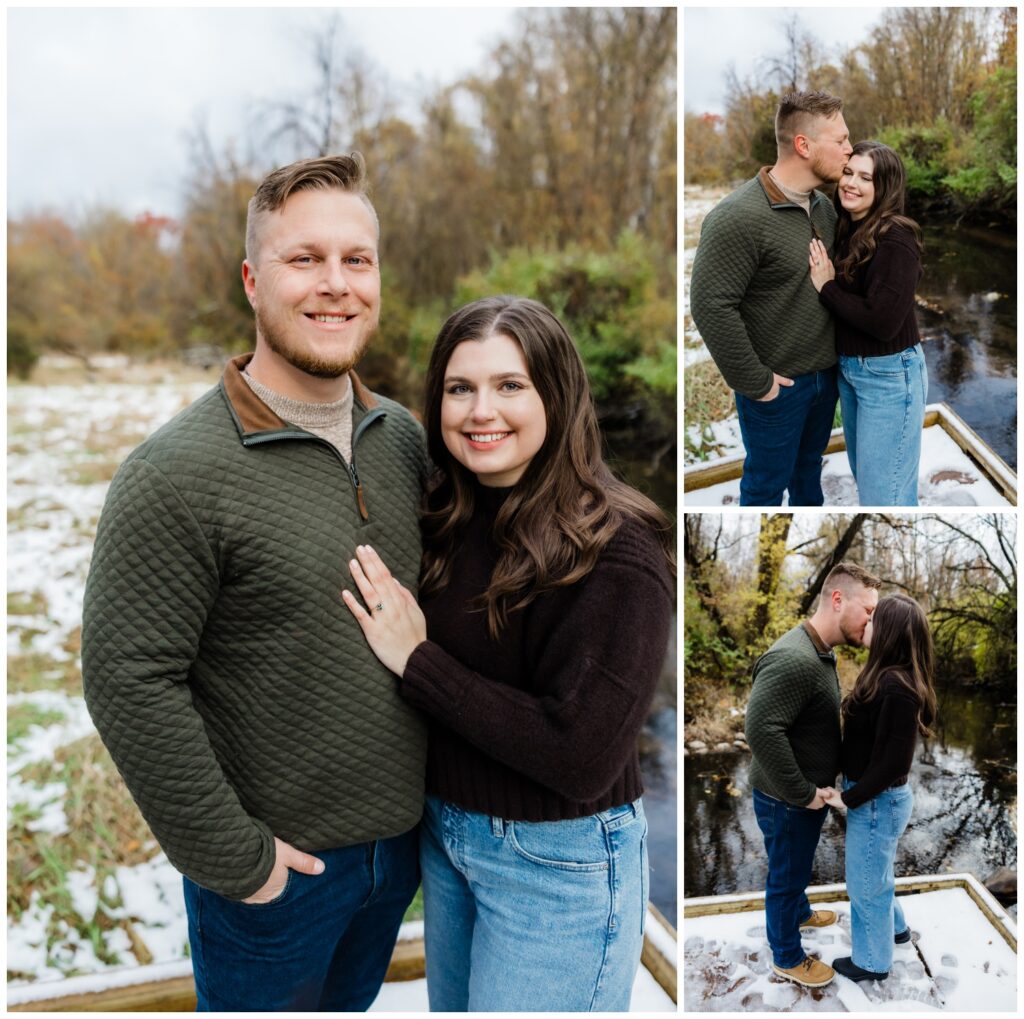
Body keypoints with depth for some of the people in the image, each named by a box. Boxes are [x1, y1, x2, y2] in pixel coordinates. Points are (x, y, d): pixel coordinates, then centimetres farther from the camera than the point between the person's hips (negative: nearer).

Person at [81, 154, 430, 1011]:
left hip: (402, 839, 6)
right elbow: (128, 681, -21)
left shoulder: (402, 436, 0)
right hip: (276, 862, -6)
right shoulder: (180, 472, -21)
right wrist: (229, 856, -16)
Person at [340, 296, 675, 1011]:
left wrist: (418, 662, -22)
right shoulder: (444, 522, -2)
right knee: (453, 1004, 25)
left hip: (558, 863, -6)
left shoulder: (615, 551, -22)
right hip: (443, 832, 7)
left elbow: (582, 757, -26)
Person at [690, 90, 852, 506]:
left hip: (826, 374, 7)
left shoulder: (823, 205, 4)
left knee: (809, 467, 23)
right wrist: (754, 381, -19)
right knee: (767, 483, 9)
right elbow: (710, 305, -24)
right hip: (778, 385, -7)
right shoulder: (739, 217, -22)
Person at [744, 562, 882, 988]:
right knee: (785, 874, 12)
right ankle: (787, 957, 31)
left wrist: (815, 787, 11)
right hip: (785, 800, -9)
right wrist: (802, 793, -27)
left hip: (808, 793, 9)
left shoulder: (821, 652, 3)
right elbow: (761, 730, -37)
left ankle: (799, 912, 54)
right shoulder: (794, 659, -31)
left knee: (797, 865, 31)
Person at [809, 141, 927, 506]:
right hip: (848, 368, 9)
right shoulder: (846, 230, 5)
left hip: (889, 374, -8)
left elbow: (883, 322, -25)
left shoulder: (895, 239, -18)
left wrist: (826, 287, -16)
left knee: (884, 493, -2)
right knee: (865, 480, 22)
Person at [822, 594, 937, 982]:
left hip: (877, 801, -9)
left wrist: (850, 798, -19)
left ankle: (872, 961, 32)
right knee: (877, 872, 29)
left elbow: (895, 762, -27)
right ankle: (894, 926, 52)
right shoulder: (889, 676, 0)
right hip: (876, 797, 9)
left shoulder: (896, 687, -29)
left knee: (866, 881, 12)